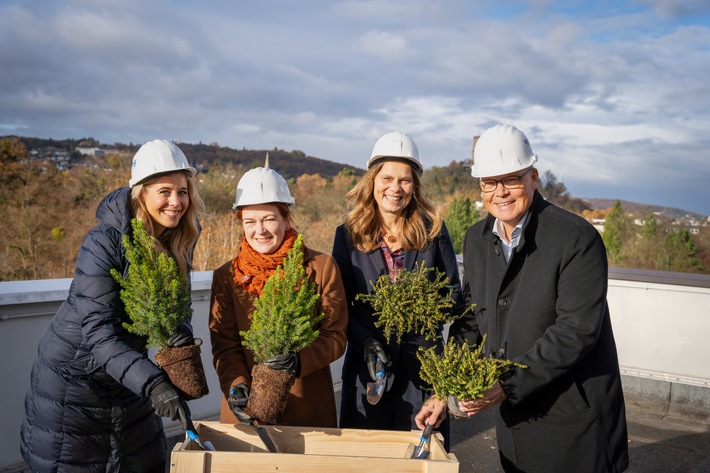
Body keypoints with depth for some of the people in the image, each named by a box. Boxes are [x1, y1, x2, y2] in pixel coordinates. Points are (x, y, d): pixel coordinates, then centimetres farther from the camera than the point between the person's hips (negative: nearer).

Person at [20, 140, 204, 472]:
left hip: (125, 370, 6)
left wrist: (180, 330, -26)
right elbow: (99, 333, -30)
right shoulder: (104, 243, -25)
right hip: (75, 373, -5)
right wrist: (152, 384, -40)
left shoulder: (179, 240, -6)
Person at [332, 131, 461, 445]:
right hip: (368, 364, 0)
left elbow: (453, 292, 7)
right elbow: (341, 305, 1)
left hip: (423, 361, 0)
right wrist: (365, 343, -15)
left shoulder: (433, 230, 2)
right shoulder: (348, 234, 2)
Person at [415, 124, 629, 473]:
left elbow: (576, 331, -23)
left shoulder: (578, 238, -17)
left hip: (573, 420, -6)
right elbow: (470, 321, 9)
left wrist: (506, 385, -26)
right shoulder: (476, 239, 4)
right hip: (513, 415, 6)